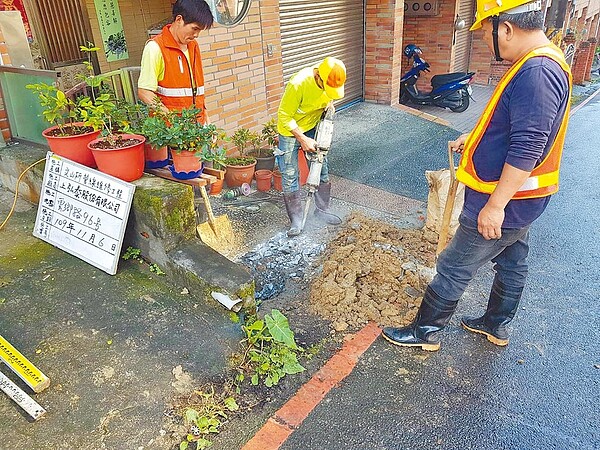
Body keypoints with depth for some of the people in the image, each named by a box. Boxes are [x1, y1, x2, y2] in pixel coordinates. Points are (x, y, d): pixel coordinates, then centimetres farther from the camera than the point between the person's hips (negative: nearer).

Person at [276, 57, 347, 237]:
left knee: (322, 170, 9)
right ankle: (296, 220, 8)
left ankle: (322, 210, 27)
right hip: (290, 131, -5)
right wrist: (302, 139, -26)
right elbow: (284, 117, -25)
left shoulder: (331, 80, -16)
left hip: (314, 127, 5)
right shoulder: (298, 84, -34)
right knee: (290, 176, -4)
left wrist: (329, 103, -9)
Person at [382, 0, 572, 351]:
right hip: (518, 198, 10)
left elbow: (526, 149, -31)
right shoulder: (541, 63, 7)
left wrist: (495, 205, -27)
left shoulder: (537, 73, -27)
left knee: (454, 268, 3)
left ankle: (426, 331, 19)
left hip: (505, 202, -10)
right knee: (513, 262, 22)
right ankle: (496, 325, 42)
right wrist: (472, 138, 19)